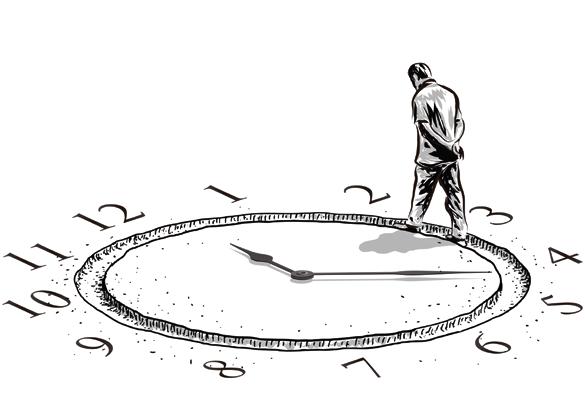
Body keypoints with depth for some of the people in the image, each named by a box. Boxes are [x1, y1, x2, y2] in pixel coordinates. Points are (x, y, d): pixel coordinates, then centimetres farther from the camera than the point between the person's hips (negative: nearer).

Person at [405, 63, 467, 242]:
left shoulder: (420, 97, -11)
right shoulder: (449, 93, 6)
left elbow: (425, 127, -18)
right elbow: (460, 122, 2)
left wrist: (449, 145, -17)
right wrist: (453, 143, -8)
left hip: (429, 156, -4)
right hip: (452, 156, 4)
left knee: (422, 189, 14)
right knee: (454, 191, 9)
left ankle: (414, 221, 31)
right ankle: (459, 231, 8)